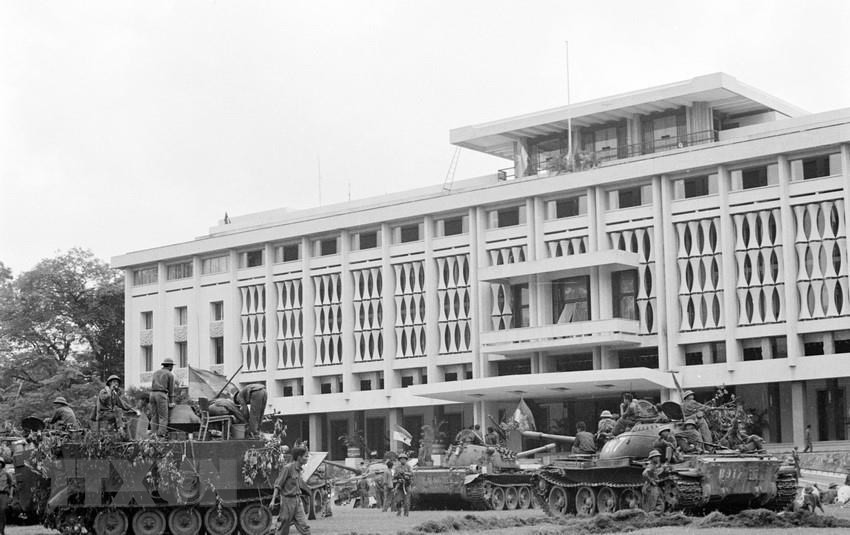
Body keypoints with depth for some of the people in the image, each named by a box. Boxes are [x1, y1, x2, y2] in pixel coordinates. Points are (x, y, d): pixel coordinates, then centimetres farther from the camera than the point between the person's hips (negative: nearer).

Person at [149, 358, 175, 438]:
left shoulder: (156, 373, 22)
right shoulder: (170, 375, 5)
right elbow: (171, 390, 6)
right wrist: (171, 402, 12)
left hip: (152, 394, 6)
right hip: (161, 395, -6)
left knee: (154, 417, 6)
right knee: (163, 417, -5)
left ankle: (154, 435, -1)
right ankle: (161, 435, -14)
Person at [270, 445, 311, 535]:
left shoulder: (298, 469, 9)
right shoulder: (287, 468, -14)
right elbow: (278, 485, -13)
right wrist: (273, 500, -17)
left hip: (297, 500, 7)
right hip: (287, 500, -7)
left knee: (304, 526, -2)